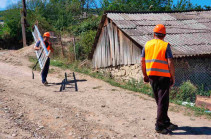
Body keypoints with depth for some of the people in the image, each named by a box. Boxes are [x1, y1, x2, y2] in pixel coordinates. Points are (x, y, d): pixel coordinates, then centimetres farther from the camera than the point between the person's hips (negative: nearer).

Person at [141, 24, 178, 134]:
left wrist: (145, 75, 16)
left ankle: (166, 122, 27)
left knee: (159, 100, 16)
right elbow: (170, 63, -13)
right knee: (163, 101, 1)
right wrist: (173, 77, -4)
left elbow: (142, 61, 7)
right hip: (163, 76, -5)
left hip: (151, 76, 5)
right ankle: (159, 125, 2)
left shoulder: (147, 44, 6)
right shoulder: (165, 45, -7)